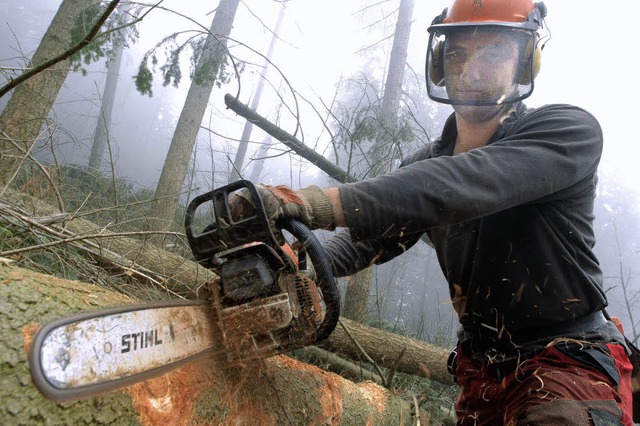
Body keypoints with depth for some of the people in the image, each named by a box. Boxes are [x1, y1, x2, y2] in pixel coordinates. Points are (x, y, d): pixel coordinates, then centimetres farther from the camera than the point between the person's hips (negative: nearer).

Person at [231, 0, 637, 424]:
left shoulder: (570, 130, -15)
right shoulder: (427, 163, 4)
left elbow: (469, 182, -34)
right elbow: (368, 236, -6)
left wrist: (321, 203, -45)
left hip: (571, 362, -4)